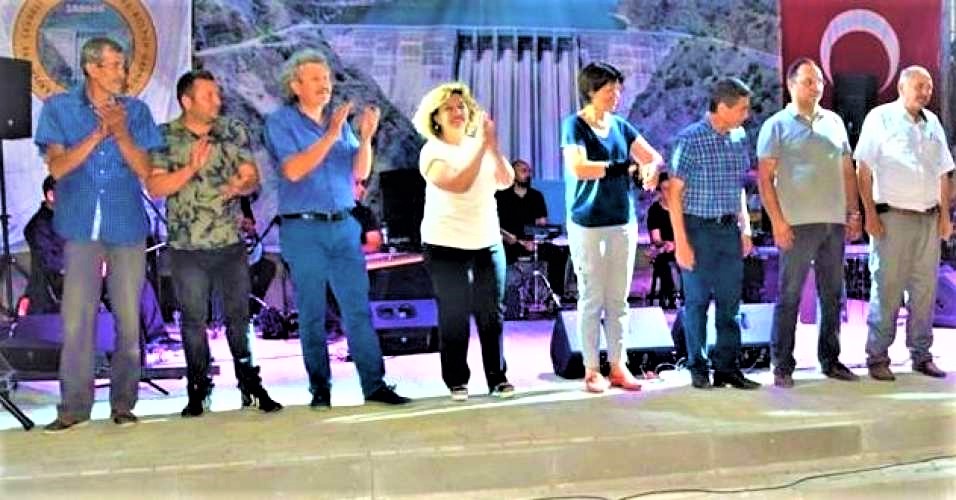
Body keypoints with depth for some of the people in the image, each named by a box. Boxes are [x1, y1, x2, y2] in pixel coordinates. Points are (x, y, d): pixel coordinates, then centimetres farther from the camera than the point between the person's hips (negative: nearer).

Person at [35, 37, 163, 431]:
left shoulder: (136, 110, 5)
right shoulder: (59, 107, 3)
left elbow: (144, 169, 0)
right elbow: (57, 167, -5)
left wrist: (120, 132, -14)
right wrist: (98, 133, -13)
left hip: (128, 227, 1)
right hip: (81, 227, -1)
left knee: (129, 319, 3)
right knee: (76, 319, -2)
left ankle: (123, 402, 14)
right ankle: (74, 406, 7)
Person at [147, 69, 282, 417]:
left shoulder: (234, 131, 5)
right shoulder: (165, 137, -3)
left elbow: (252, 177, 3)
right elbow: (155, 187, -10)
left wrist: (240, 186, -20)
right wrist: (191, 168, -22)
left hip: (231, 243, 2)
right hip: (187, 247, -2)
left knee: (239, 315, 7)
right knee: (193, 319, 7)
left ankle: (250, 385, 16)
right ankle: (197, 391, 18)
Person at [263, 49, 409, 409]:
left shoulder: (340, 120, 12)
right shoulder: (280, 122, -1)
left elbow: (360, 173, 7)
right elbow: (293, 170, -16)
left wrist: (366, 138, -10)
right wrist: (330, 135, -21)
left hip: (344, 226, 4)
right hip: (304, 230, -4)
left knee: (358, 308, 1)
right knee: (312, 314, 3)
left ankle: (374, 385, 4)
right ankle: (320, 389, 12)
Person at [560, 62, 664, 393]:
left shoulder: (621, 126, 10)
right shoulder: (574, 125, -6)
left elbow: (654, 157, 11)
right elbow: (578, 168, -21)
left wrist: (652, 168, -12)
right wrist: (623, 167, -20)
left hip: (623, 220, 5)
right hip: (588, 224, -5)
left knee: (619, 299, 8)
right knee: (592, 298, 1)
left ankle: (618, 366, 16)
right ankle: (591, 370, 9)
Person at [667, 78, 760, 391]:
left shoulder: (739, 138, 7)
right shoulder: (690, 140, -11)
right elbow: (674, 193, -11)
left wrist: (745, 228, 14)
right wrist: (681, 242, -14)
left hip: (729, 228, 5)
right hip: (698, 228, -5)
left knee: (730, 300, 7)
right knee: (697, 301, 4)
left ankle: (727, 367, 16)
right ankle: (698, 368, 15)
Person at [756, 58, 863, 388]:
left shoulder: (834, 122, 14)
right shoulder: (777, 125, -1)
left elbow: (848, 171, 17)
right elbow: (765, 178, -5)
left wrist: (853, 212, 10)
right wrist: (777, 221, -12)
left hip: (835, 223, 5)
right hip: (798, 224, -5)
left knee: (832, 295, 11)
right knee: (789, 296, -1)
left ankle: (830, 360, 22)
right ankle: (782, 366, 6)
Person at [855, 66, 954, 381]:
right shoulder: (880, 118, -2)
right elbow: (863, 170, -6)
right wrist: (870, 214, -12)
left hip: (929, 218, 6)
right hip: (892, 217, -5)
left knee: (925, 289, 8)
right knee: (887, 289, -4)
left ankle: (921, 355, 17)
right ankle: (877, 357, 3)